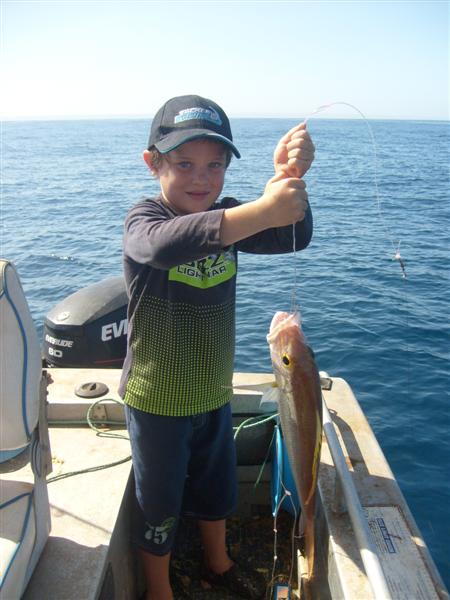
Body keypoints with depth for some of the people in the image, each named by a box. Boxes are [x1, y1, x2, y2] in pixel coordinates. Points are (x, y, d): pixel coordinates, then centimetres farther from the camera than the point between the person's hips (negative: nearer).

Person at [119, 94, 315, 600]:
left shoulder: (227, 217, -4)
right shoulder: (143, 220, -21)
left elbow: (292, 236, -16)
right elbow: (164, 244, -45)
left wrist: (290, 178, -35)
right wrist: (261, 211, -55)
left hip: (214, 392, 6)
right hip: (157, 401, -5)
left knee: (216, 488, 27)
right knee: (159, 505, 16)